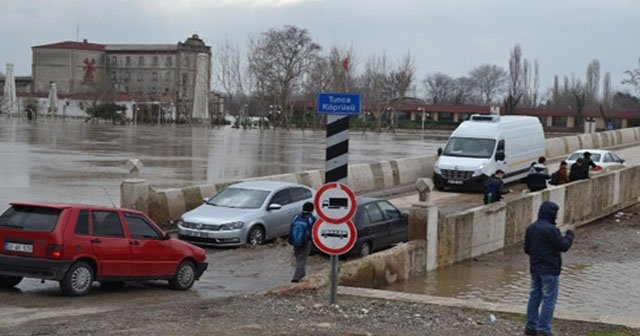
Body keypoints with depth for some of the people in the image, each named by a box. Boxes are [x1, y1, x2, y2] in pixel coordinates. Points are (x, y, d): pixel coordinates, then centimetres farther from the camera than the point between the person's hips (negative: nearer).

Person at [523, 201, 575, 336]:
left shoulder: (531, 228, 5)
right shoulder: (551, 229, -20)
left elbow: (526, 248, 10)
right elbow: (564, 246, -14)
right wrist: (570, 233, -1)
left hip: (535, 268, 8)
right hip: (550, 270, -8)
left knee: (534, 297, 15)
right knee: (549, 300, -2)